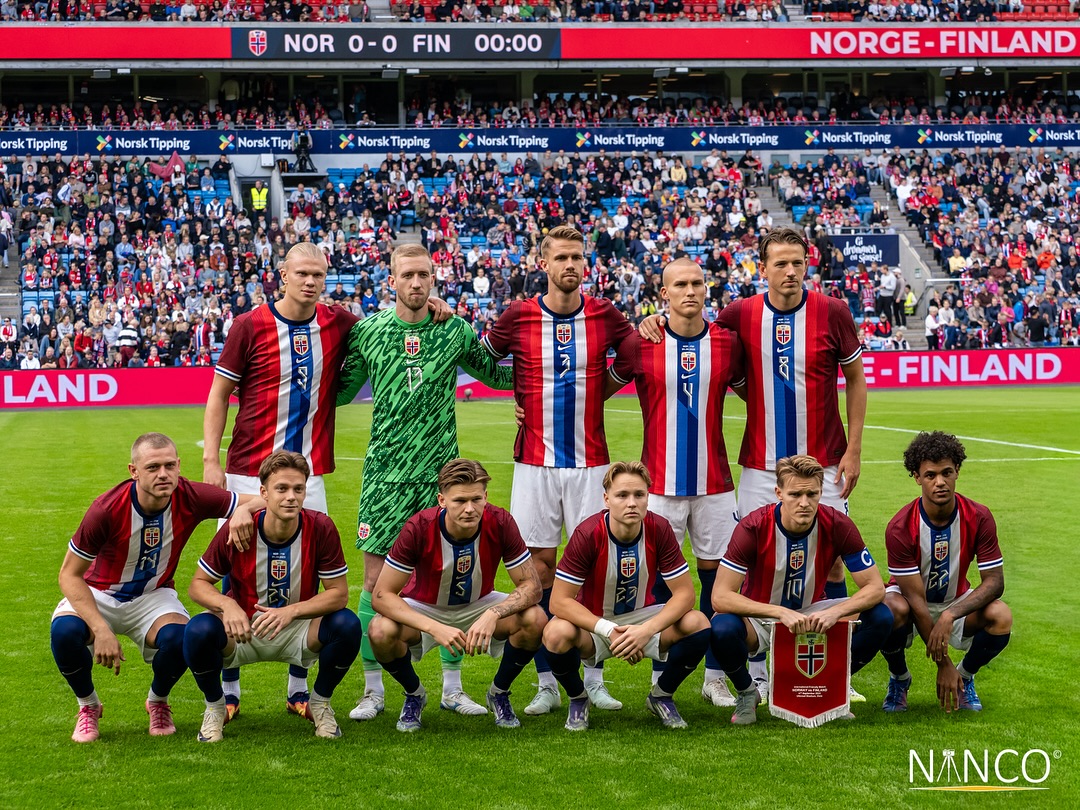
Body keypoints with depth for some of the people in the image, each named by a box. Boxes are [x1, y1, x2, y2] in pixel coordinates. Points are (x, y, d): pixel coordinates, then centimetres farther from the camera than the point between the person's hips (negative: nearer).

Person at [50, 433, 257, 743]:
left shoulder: (190, 498, -21)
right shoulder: (107, 509, -28)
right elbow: (69, 574, -19)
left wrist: (244, 512, -38)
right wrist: (101, 629, -30)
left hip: (153, 596, 1)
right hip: (99, 594, -1)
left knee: (178, 638, -31)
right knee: (65, 631, -33)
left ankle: (158, 702, 5)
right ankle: (88, 706, 0)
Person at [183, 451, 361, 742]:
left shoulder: (321, 528, -16)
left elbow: (339, 593, -13)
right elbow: (198, 584, -8)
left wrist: (291, 611, -29)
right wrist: (227, 605, -30)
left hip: (298, 631, 1)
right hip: (243, 630, -1)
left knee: (347, 624, -28)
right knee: (199, 630, -32)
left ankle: (320, 703, 2)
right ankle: (215, 707, 1)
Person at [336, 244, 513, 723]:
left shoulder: (455, 332, 3)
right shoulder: (368, 331, 2)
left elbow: (498, 375, 16)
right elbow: (341, 392, 12)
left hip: (440, 471, 1)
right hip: (385, 472, -1)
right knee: (376, 579, 0)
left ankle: (452, 687, 17)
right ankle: (373, 691, 13)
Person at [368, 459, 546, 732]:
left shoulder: (500, 523, -25)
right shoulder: (418, 528, -30)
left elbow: (531, 586, -20)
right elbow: (382, 595, -27)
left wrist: (493, 615, -39)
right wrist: (435, 628, -40)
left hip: (479, 605, 1)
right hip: (424, 608, -1)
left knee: (535, 620, -27)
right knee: (382, 631, -32)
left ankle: (499, 693, 3)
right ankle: (414, 694, 2)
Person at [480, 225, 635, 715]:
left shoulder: (605, 316, 0)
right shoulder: (518, 317, -2)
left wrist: (604, 388, 2)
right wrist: (516, 402, 8)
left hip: (590, 461, 0)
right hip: (535, 461, 0)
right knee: (540, 568, 2)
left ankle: (594, 680, 13)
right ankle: (547, 684, 11)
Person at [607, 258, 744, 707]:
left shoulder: (727, 343, 1)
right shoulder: (641, 344, -3)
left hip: (714, 481, 2)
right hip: (660, 481, -1)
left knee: (715, 574, 6)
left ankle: (715, 678, 17)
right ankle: (661, 681, 14)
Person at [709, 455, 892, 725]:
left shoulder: (837, 525, -17)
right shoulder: (753, 527, -24)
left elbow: (875, 587, -14)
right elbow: (720, 597, -28)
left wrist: (834, 612, -33)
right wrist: (781, 612, -39)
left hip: (812, 614, 3)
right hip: (759, 617, -3)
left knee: (880, 617, -20)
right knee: (722, 628, -36)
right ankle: (746, 692, -2)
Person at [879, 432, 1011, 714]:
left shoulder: (979, 518, -18)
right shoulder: (900, 528, -26)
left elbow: (994, 581, -18)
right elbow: (916, 598, -25)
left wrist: (950, 615, -36)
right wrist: (943, 664, -27)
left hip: (957, 601, 2)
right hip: (909, 599, -2)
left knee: (1001, 616, -29)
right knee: (892, 610, -37)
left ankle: (965, 677, 3)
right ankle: (899, 679, -5)